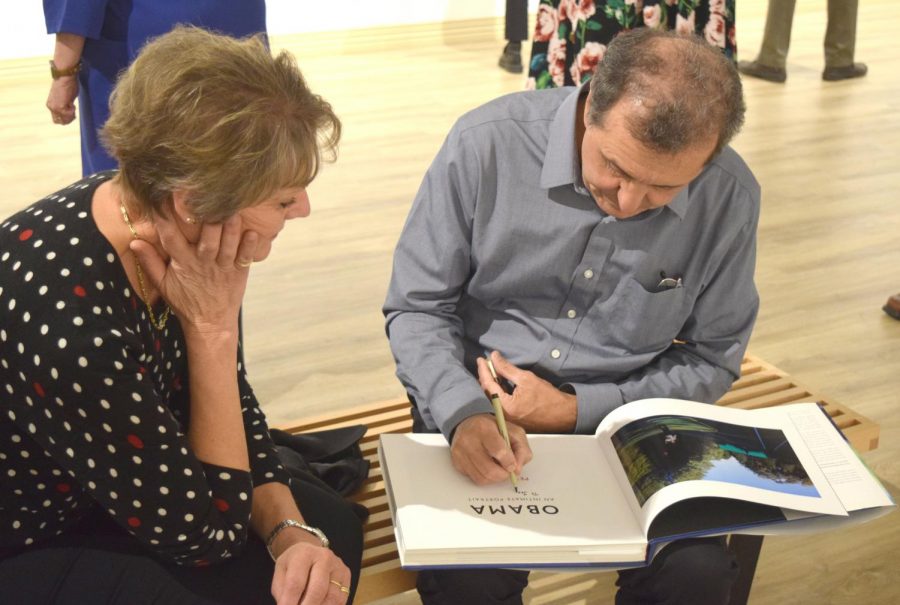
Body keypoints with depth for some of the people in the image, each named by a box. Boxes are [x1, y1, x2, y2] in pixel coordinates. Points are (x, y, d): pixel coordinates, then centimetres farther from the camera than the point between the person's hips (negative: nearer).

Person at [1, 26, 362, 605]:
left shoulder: (172, 234, -13)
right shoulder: (70, 318, -36)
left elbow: (232, 404, 0)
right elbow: (210, 530, -24)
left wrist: (291, 529, -15)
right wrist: (210, 328, -27)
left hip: (112, 493, 7)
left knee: (331, 526, -1)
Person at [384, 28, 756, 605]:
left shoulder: (730, 197, -11)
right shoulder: (487, 144, -17)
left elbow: (711, 359, 0)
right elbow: (416, 308, -7)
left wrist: (575, 411, -13)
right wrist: (465, 413, -26)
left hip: (623, 413, 3)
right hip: (477, 408, -2)